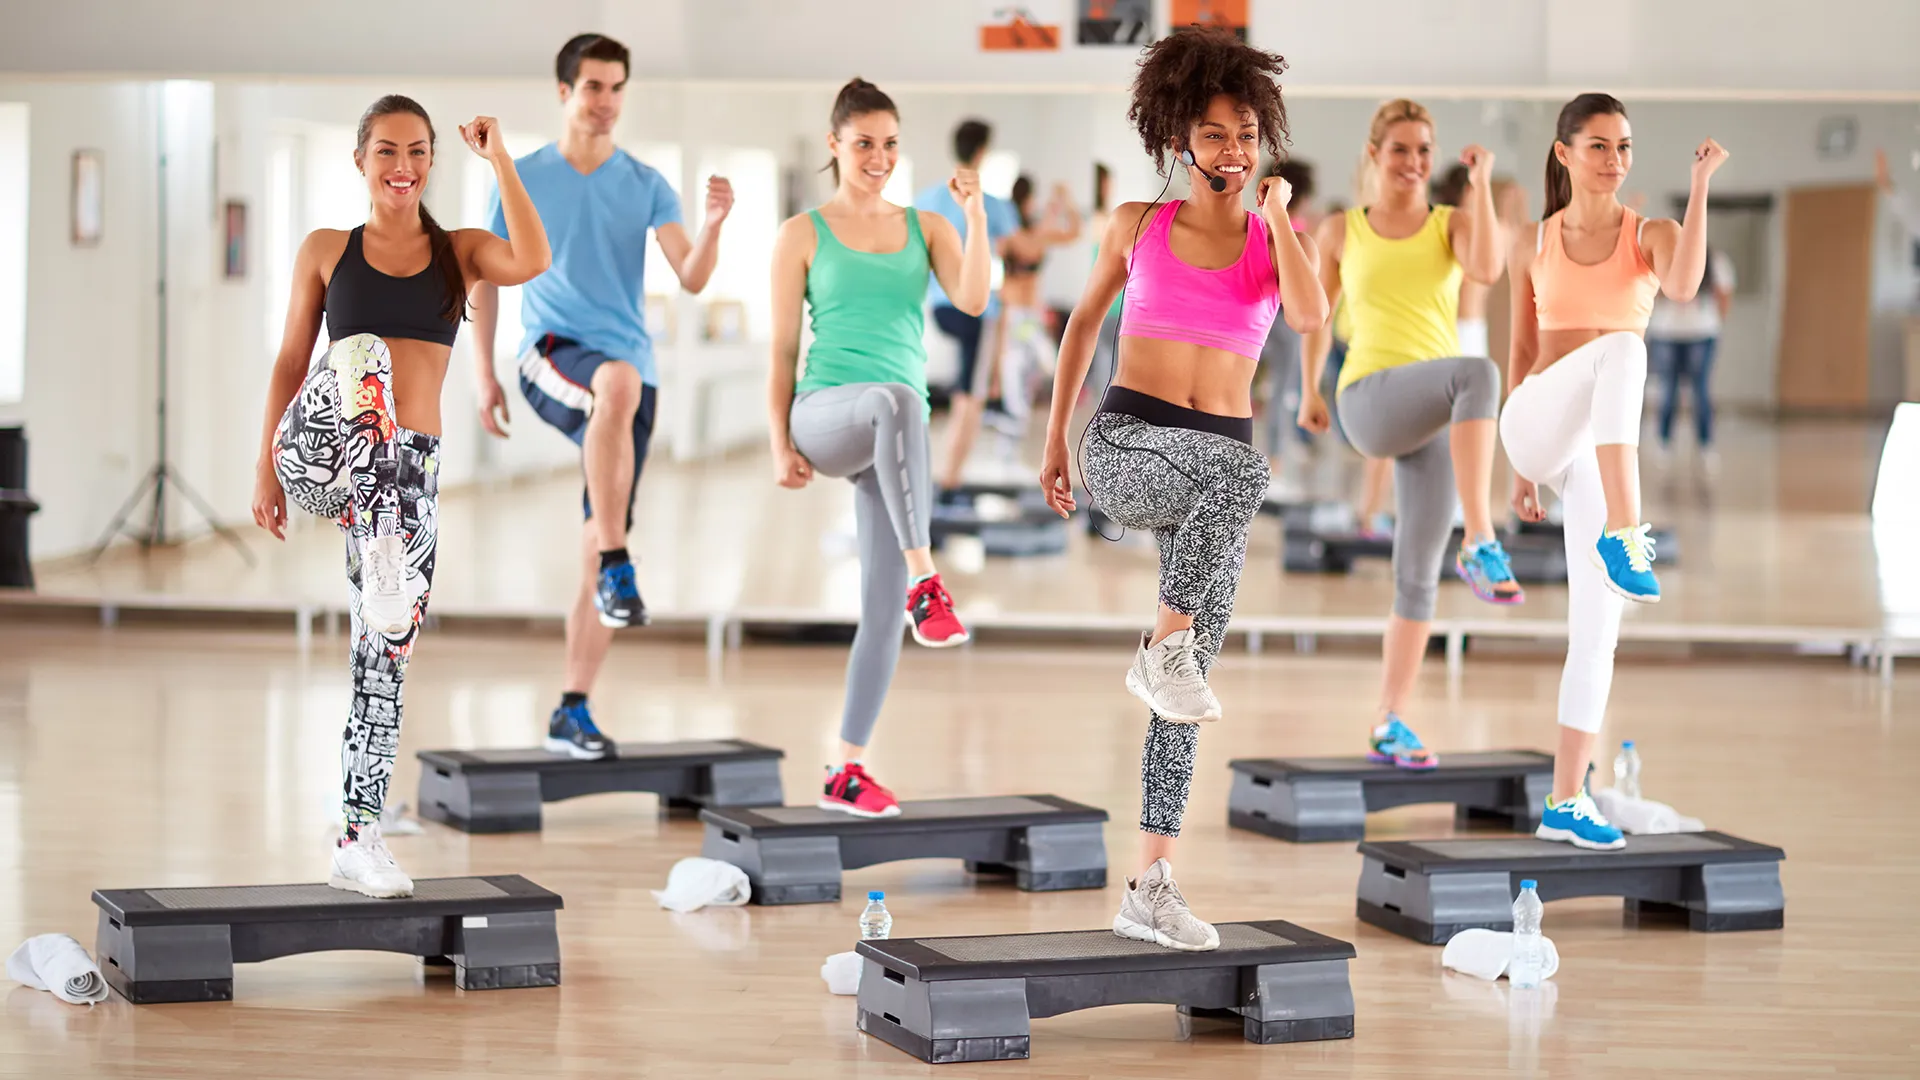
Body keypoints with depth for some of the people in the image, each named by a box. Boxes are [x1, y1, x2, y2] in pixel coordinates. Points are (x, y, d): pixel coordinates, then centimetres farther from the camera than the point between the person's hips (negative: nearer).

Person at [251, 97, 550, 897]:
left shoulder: (459, 252, 12)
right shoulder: (327, 251, 11)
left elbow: (531, 263, -10)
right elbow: (290, 363, 11)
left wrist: (498, 159, -9)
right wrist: (266, 468, 5)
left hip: (412, 466, 2)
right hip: (319, 458, -2)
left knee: (389, 648, -1)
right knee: (363, 349, -34)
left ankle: (359, 841, 5)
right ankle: (380, 557, -50)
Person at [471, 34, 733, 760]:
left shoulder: (646, 184, 8)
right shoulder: (524, 179, 5)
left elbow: (691, 279, -3)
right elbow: (487, 278, 11)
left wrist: (713, 225, -22)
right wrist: (483, 374, 4)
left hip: (631, 370, 3)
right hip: (552, 357, -3)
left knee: (595, 548, 1)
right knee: (619, 381, -39)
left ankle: (572, 712, 8)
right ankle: (617, 571, -36)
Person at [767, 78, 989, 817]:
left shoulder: (927, 229, 14)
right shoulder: (803, 236, 7)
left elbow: (972, 300, -3)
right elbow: (782, 350, 4)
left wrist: (975, 215, -14)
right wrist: (779, 446, -4)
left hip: (890, 441, 4)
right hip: (824, 416, -4)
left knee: (883, 606, -2)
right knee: (896, 400, -40)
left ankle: (846, 772, 8)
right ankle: (926, 581, -41)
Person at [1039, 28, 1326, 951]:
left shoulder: (1275, 238, 9)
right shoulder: (1140, 225, 8)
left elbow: (1310, 317, -12)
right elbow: (1084, 323, 20)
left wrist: (1276, 211, -6)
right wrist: (1054, 441, 19)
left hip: (1216, 465, 3)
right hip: (1126, 442, -2)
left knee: (1191, 680, -2)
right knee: (1244, 468, -38)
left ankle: (1151, 888, 2)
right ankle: (1162, 647, -22)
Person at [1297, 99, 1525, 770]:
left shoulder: (1453, 224, 9)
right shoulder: (1340, 232, 10)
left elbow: (1487, 270, -13)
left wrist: (1482, 184, -12)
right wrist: (1310, 389, 33)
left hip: (1436, 418, 2)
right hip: (1370, 401, -2)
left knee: (1418, 578, 1)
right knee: (1478, 373, -36)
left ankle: (1388, 726, 11)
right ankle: (1480, 543, -41)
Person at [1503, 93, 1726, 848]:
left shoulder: (1650, 235, 7)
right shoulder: (1532, 245, 9)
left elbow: (1684, 286, -17)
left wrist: (1700, 188, -22)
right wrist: (1519, 464, 14)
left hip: (1603, 446, 2)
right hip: (1534, 425, -2)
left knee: (1597, 627, -1)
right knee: (1622, 349, -35)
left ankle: (1566, 803, 6)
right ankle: (1622, 537, -48)